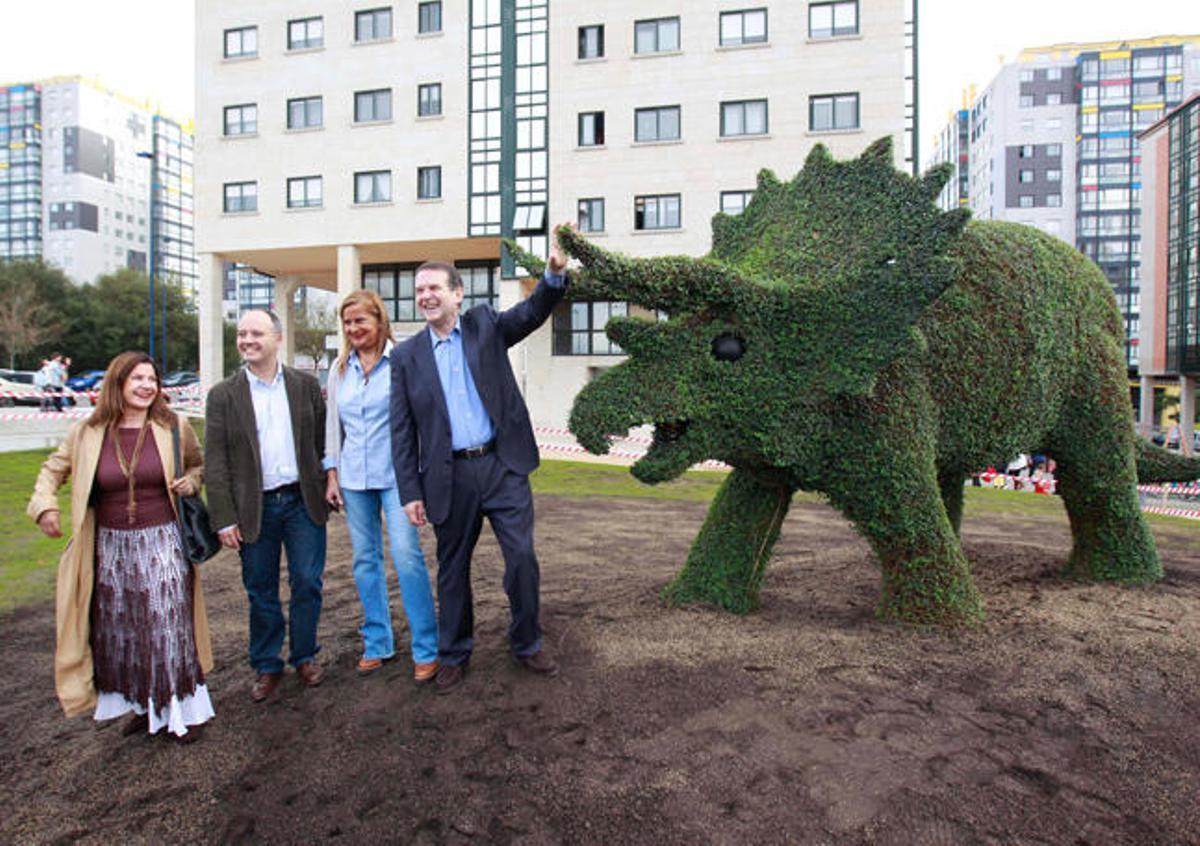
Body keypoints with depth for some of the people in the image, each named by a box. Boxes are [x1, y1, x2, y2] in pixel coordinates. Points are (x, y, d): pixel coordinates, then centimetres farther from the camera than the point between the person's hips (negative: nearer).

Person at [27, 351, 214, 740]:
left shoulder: (174, 426, -4)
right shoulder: (88, 433, 0)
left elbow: (197, 464, 13)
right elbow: (53, 469, 15)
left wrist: (191, 481, -8)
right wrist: (45, 506, -2)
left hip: (163, 543, -2)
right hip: (111, 547, 3)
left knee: (170, 626, 0)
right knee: (121, 632, 13)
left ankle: (185, 708, 17)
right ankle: (144, 706, 32)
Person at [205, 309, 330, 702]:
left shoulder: (306, 385, 4)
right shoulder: (223, 395, 1)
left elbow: (323, 441, 6)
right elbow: (215, 462, -2)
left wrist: (327, 488, -1)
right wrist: (224, 518, -6)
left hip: (303, 501, 0)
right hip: (254, 507, 0)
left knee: (307, 583, 7)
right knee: (261, 592, 10)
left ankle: (305, 656, 27)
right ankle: (266, 666, 27)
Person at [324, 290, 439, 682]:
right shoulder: (340, 368, 10)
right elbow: (333, 424, 14)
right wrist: (332, 476, 11)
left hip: (395, 474, -5)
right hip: (354, 478, 5)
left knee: (407, 557, -9)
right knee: (365, 560, 11)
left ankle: (426, 650, 4)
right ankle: (376, 643, 25)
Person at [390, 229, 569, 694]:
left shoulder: (486, 325, 6)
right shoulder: (406, 356, 4)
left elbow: (533, 312, -9)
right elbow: (402, 432, 3)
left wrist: (555, 275, -29)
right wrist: (410, 492, -1)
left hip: (502, 466, 0)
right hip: (450, 477, 1)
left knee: (522, 558, 2)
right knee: (452, 569, 13)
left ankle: (527, 645, 23)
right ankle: (454, 655, 31)